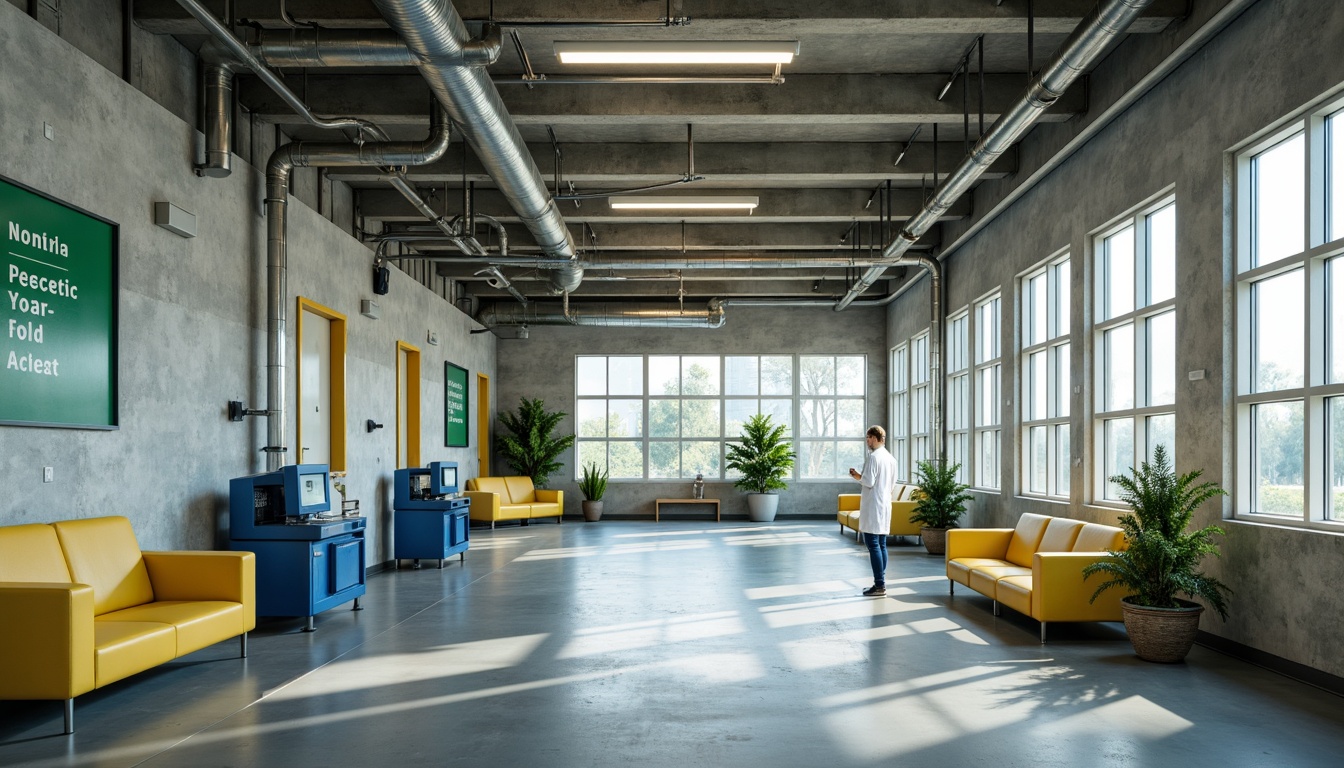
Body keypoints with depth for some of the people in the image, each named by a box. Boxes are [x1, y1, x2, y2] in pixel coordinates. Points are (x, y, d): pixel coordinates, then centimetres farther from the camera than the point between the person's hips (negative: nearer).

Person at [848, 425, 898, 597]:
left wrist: (858, 476, 1)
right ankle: (880, 583, 15)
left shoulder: (873, 457, -14)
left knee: (873, 545, -6)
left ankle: (879, 585, -7)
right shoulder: (891, 458, 12)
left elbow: (868, 482, -19)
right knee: (881, 545, 11)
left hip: (873, 507, -9)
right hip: (885, 505, 9)